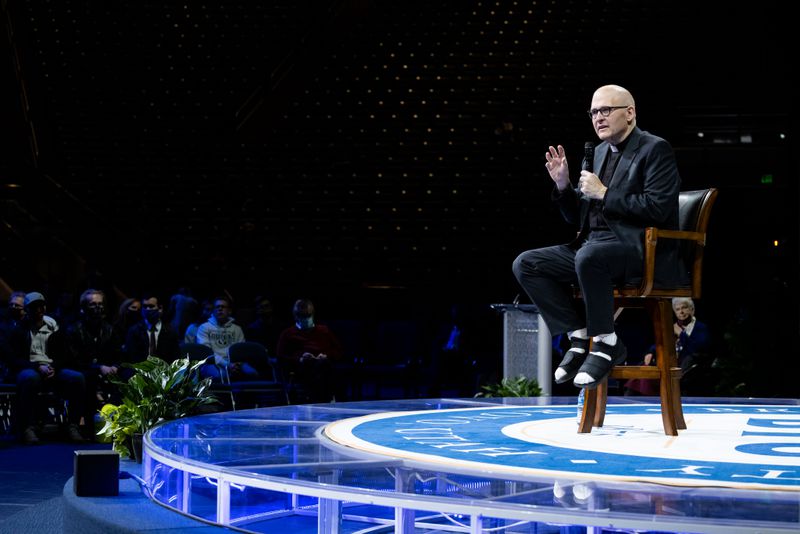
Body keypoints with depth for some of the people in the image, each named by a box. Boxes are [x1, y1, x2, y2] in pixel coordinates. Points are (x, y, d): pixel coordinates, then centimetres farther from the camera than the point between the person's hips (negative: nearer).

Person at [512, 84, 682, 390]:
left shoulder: (655, 149, -5)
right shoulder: (601, 153, 19)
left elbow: (657, 208, -18)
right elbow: (577, 217, 21)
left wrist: (604, 193, -15)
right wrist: (563, 186, 2)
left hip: (644, 250, -8)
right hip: (595, 246, 8)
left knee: (589, 255, -39)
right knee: (526, 264, -8)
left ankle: (606, 343, -21)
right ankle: (579, 336, -6)